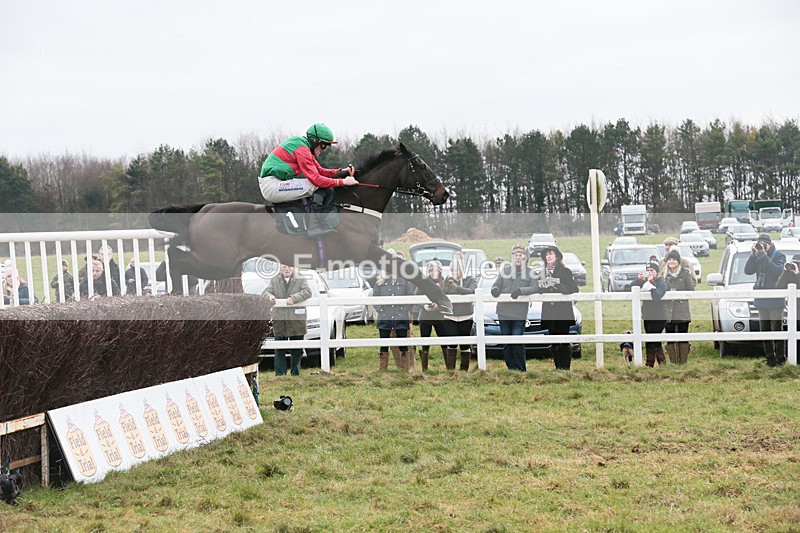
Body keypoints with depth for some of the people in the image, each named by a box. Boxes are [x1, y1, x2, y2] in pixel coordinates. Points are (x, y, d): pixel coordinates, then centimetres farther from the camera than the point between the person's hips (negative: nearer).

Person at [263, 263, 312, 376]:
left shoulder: (301, 279, 4)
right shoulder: (274, 280, 12)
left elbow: (307, 292, -10)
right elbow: (265, 292, 9)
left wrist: (294, 298, -23)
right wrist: (269, 295, -15)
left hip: (296, 320, -1)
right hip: (279, 320, 1)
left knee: (297, 350, 5)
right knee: (279, 350, 1)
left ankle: (295, 373, 13)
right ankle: (280, 373, 3)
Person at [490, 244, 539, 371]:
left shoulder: (530, 272, 3)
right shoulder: (505, 270, 12)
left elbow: (535, 288, -7)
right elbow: (497, 284, 14)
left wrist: (521, 290, -21)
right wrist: (495, 289, -10)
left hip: (520, 313, -3)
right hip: (504, 312, 3)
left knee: (517, 343, -8)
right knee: (506, 344, 7)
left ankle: (520, 369, 1)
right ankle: (511, 368, 16)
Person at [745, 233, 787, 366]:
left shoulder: (779, 256, -3)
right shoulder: (758, 257, 12)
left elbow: (777, 271, -20)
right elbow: (748, 270, 2)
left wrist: (763, 255, -20)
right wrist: (753, 254, -9)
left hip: (775, 300, -6)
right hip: (762, 300, 6)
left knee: (777, 329, -8)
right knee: (765, 330, 8)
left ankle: (780, 358, -5)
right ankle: (770, 358, 14)